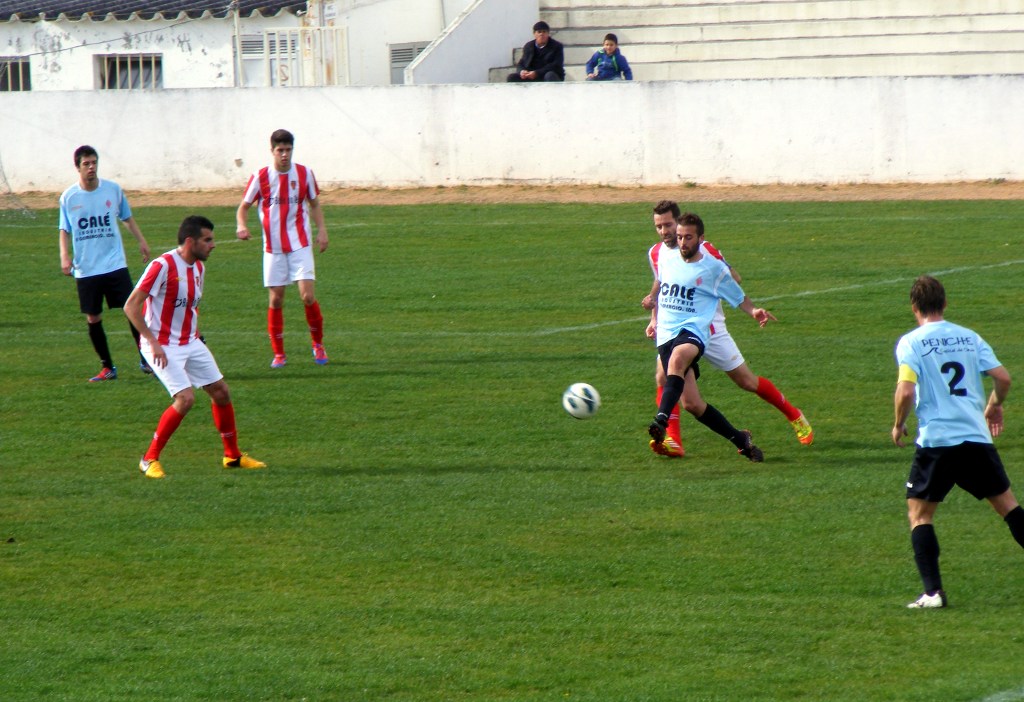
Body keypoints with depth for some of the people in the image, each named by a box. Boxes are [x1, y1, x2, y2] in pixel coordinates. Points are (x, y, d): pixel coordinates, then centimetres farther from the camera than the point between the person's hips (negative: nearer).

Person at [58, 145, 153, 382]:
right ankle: (107, 368, 16)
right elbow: (64, 230, 6)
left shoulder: (113, 190, 0)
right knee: (93, 318, 3)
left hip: (115, 264, 0)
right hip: (85, 270, 0)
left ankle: (145, 359, 4)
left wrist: (141, 241, 12)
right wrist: (65, 256, -8)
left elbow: (127, 218, 15)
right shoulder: (69, 197, -1)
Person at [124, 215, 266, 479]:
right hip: (163, 346, -8)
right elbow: (131, 306, -20)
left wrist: (196, 335, 11)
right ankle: (150, 459, -7)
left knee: (221, 391, 7)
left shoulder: (199, 267, 7)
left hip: (190, 343, 8)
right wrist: (154, 343, -24)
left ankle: (233, 455, 24)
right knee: (186, 398, -20)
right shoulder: (162, 266, -20)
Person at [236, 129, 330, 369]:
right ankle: (278, 353, 14)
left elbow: (314, 204, 13)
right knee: (276, 299, 1)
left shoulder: (304, 174, 0)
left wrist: (322, 230, -1)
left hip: (300, 245, 0)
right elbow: (244, 206, 3)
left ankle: (318, 344, 11)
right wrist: (241, 225, -18)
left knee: (308, 296, -11)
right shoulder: (260, 177, -4)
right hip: (273, 248, 0)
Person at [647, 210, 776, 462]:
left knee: (679, 357, -41)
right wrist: (655, 320, 32)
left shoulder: (713, 268, 2)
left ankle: (661, 421, -55)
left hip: (693, 330, -4)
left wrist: (753, 311, -8)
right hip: (666, 335, 4)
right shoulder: (666, 260, 12)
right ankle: (740, 439, 15)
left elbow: (738, 296, 11)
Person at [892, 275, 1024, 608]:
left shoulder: (910, 343, -3)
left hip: (935, 440, -3)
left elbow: (906, 391, -15)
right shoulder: (969, 337, 8)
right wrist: (994, 406, 23)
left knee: (919, 513, 7)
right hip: (977, 437, 3)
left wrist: (898, 424, 3)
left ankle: (933, 591, -5)